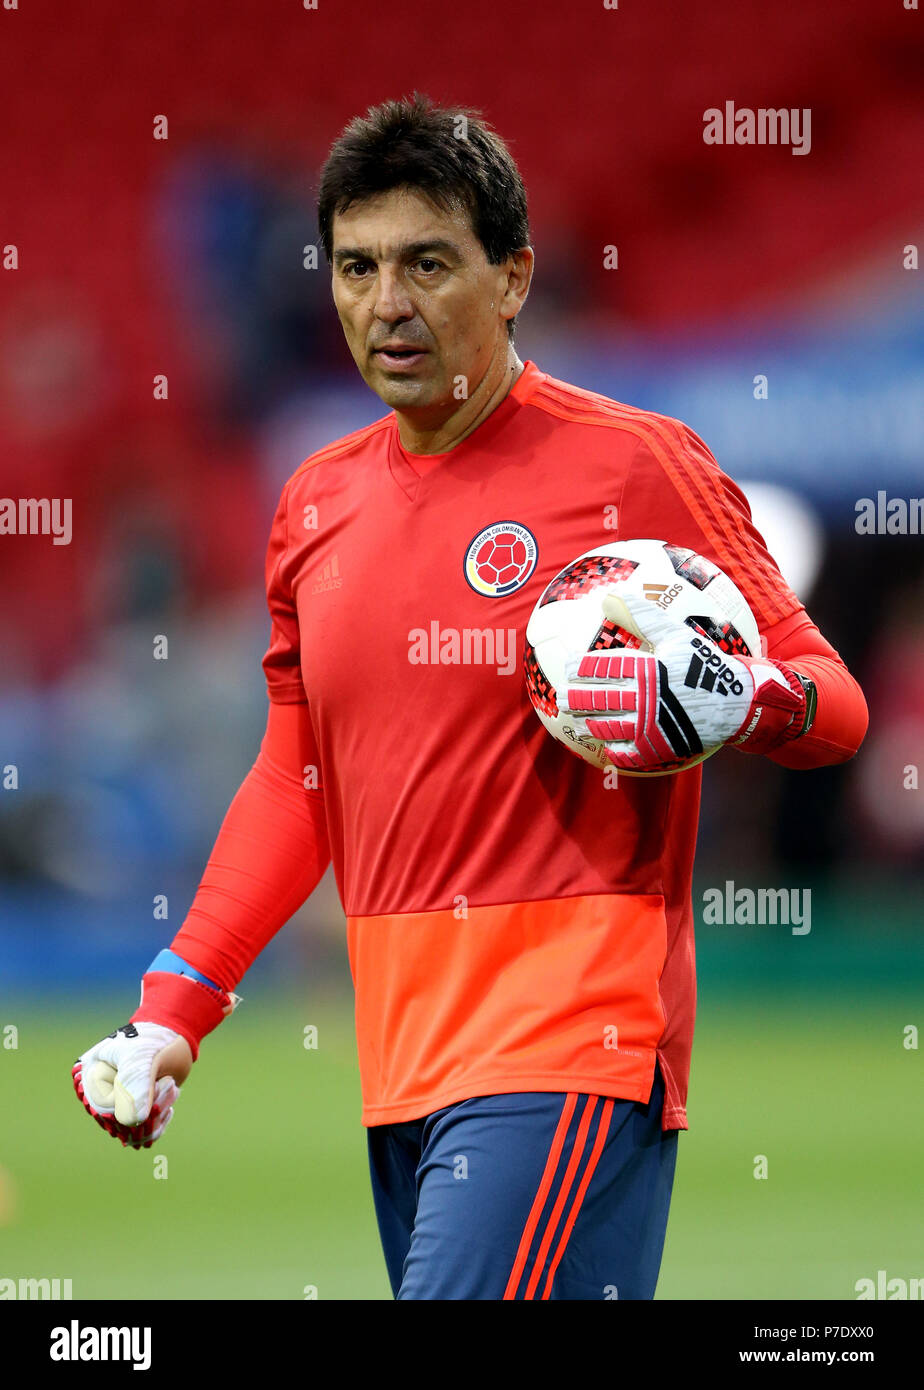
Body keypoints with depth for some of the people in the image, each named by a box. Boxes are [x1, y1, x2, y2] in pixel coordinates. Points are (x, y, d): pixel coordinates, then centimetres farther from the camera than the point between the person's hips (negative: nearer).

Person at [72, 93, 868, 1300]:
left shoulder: (635, 466, -4)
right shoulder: (318, 505, 14)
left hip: (567, 1048, -6)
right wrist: (173, 1009, 17)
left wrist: (754, 700, -23)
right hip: (399, 1059, 7)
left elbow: (835, 704, 0)